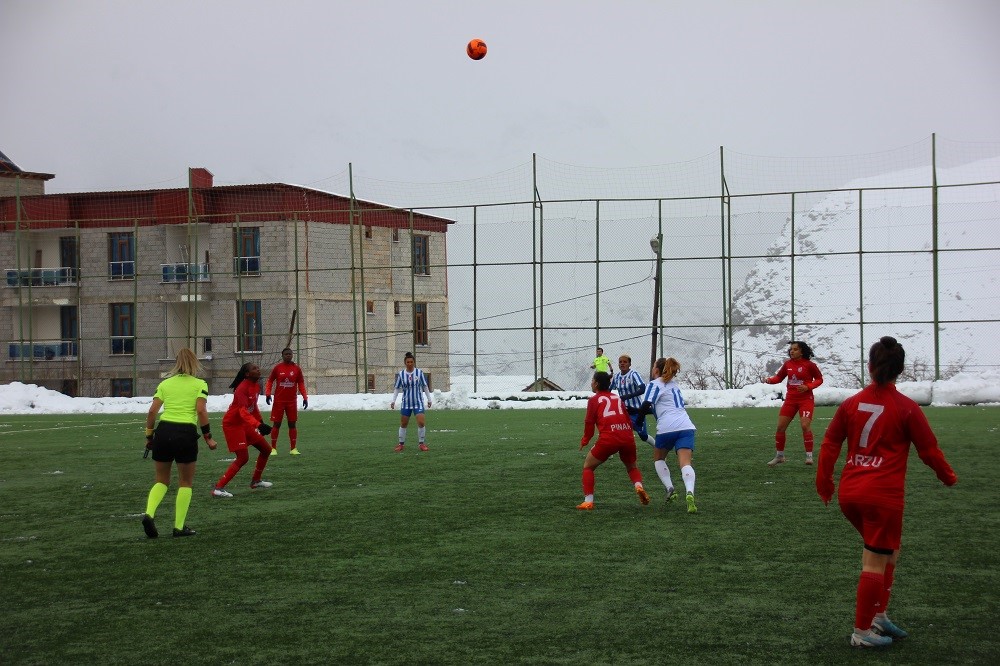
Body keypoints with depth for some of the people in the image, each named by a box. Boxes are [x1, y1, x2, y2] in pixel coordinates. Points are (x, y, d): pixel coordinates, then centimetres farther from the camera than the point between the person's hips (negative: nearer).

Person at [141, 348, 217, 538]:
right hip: (186, 433, -3)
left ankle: (149, 514, -6)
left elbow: (152, 411, 5)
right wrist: (208, 437, -4)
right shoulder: (199, 384, 4)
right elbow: (201, 411, -9)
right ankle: (179, 527, 11)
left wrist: (149, 436, 13)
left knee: (162, 480, 17)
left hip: (163, 431, 3)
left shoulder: (165, 383, 12)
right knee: (185, 483, 13)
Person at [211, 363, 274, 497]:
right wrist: (258, 425, -50)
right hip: (233, 424, -9)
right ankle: (218, 488, -16)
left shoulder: (256, 386, 4)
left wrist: (261, 422, 24)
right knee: (243, 458, -17)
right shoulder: (242, 389, -25)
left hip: (244, 425, 9)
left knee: (266, 449, 13)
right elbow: (243, 411, -37)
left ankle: (256, 481, 29)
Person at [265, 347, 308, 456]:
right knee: (276, 424, 1)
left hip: (292, 401, 1)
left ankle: (293, 449, 8)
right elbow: (270, 381, 3)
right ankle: (273, 448, 6)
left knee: (292, 424, 3)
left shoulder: (296, 368, 2)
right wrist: (268, 394, -10)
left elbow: (301, 384, 6)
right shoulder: (277, 368, -1)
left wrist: (305, 397, -2)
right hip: (279, 401, -1)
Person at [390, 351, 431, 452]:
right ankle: (401, 444, 20)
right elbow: (397, 388, 5)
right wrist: (393, 401, -2)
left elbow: (425, 387, 3)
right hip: (406, 403, 2)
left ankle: (422, 443, 2)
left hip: (418, 402, -1)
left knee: (421, 423, -13)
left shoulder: (419, 372, -5)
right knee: (403, 424, 7)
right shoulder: (401, 374, -3)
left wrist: (429, 399, 5)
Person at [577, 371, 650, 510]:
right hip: (627, 437, 4)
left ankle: (588, 502, 4)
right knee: (632, 467, 28)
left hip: (608, 439, -4)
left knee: (588, 467, 15)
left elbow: (589, 423, 6)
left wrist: (585, 440, 21)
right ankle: (639, 486, -2)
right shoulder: (617, 398, 21)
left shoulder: (594, 400, 9)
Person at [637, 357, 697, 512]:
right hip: (686, 426, 5)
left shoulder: (655, 384, 6)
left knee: (658, 458, 21)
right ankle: (690, 493, -36)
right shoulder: (674, 385, 28)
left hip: (667, 428, -4)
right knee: (685, 463, -10)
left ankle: (669, 488, 3)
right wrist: (646, 411, 32)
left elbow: (646, 405, -7)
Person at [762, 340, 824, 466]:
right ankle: (779, 455, 18)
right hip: (790, 399, 5)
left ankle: (809, 456, -8)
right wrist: (769, 380, -7)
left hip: (805, 399, -5)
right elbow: (779, 377, 12)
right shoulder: (788, 364, 4)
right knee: (780, 427, 3)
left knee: (805, 425, -18)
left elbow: (819, 379, -2)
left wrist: (807, 387, -17)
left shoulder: (809, 365, -9)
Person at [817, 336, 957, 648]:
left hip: (850, 493, 5)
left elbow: (830, 444, 9)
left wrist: (824, 482, 22)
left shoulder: (851, 404, 5)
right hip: (883, 495, -5)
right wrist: (948, 477, 18)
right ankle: (862, 631, 11)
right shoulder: (906, 409, -7)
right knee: (877, 562, 4)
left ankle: (877, 615, 21)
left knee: (887, 551, 23)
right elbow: (929, 450, 0)